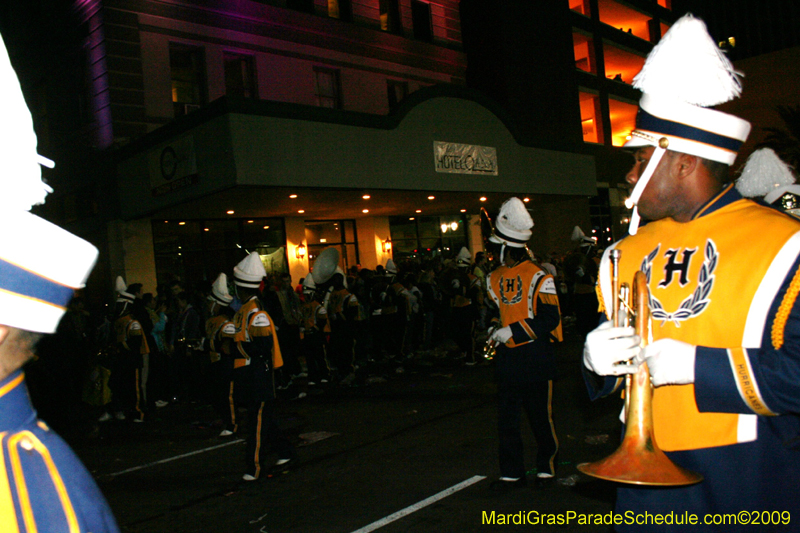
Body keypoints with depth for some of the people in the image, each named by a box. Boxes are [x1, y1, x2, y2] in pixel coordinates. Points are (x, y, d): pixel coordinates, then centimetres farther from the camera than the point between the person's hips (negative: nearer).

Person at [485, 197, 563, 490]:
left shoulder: (539, 277, -10)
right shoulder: (493, 279, 11)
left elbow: (549, 318, -14)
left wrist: (512, 332, -17)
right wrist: (494, 329, 1)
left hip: (536, 358, -6)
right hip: (507, 358, 6)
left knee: (541, 417, 6)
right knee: (506, 418, 7)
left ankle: (546, 467, 25)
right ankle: (512, 473, 19)